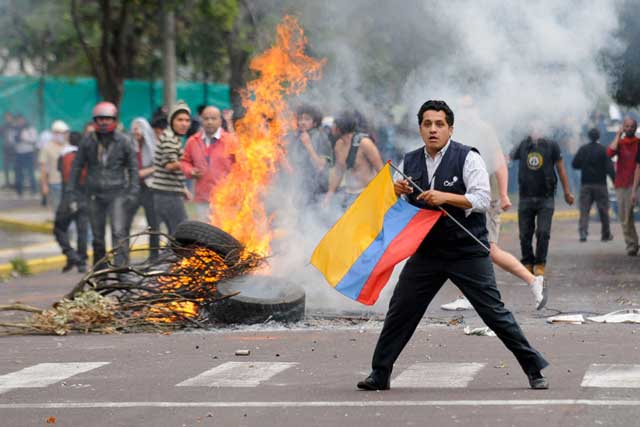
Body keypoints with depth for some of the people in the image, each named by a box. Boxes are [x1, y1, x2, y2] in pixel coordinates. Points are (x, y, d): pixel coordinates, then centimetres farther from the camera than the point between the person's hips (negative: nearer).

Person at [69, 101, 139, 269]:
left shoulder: (122, 141, -1)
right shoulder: (88, 141, 2)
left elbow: (133, 167, 6)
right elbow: (77, 167, 9)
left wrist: (133, 191, -2)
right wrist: (75, 194, 6)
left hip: (117, 194, -2)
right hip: (95, 194, 2)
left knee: (119, 233, -15)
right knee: (97, 237, 9)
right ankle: (99, 271, 21)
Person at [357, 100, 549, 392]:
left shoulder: (468, 158, -7)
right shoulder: (410, 161, 7)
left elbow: (482, 200, -16)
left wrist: (446, 197, -27)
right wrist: (398, 193, -7)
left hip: (468, 251, -4)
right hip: (427, 251, 4)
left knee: (494, 312, -4)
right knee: (399, 310, 3)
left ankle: (534, 370, 5)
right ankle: (380, 374, 14)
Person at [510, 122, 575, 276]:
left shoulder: (551, 145, 1)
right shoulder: (522, 146, 5)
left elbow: (560, 168, 7)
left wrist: (567, 192, 8)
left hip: (546, 198, -2)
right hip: (526, 198, 2)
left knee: (543, 233, -8)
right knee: (525, 234, 4)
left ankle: (540, 264, 4)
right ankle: (528, 263, 18)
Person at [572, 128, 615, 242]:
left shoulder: (582, 149, 2)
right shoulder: (603, 150, -6)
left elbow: (574, 164, 4)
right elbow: (609, 167, -12)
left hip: (585, 184, 2)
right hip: (600, 184, -2)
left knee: (584, 209, 1)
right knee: (603, 210, 8)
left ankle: (582, 232, -16)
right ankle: (606, 234, 15)